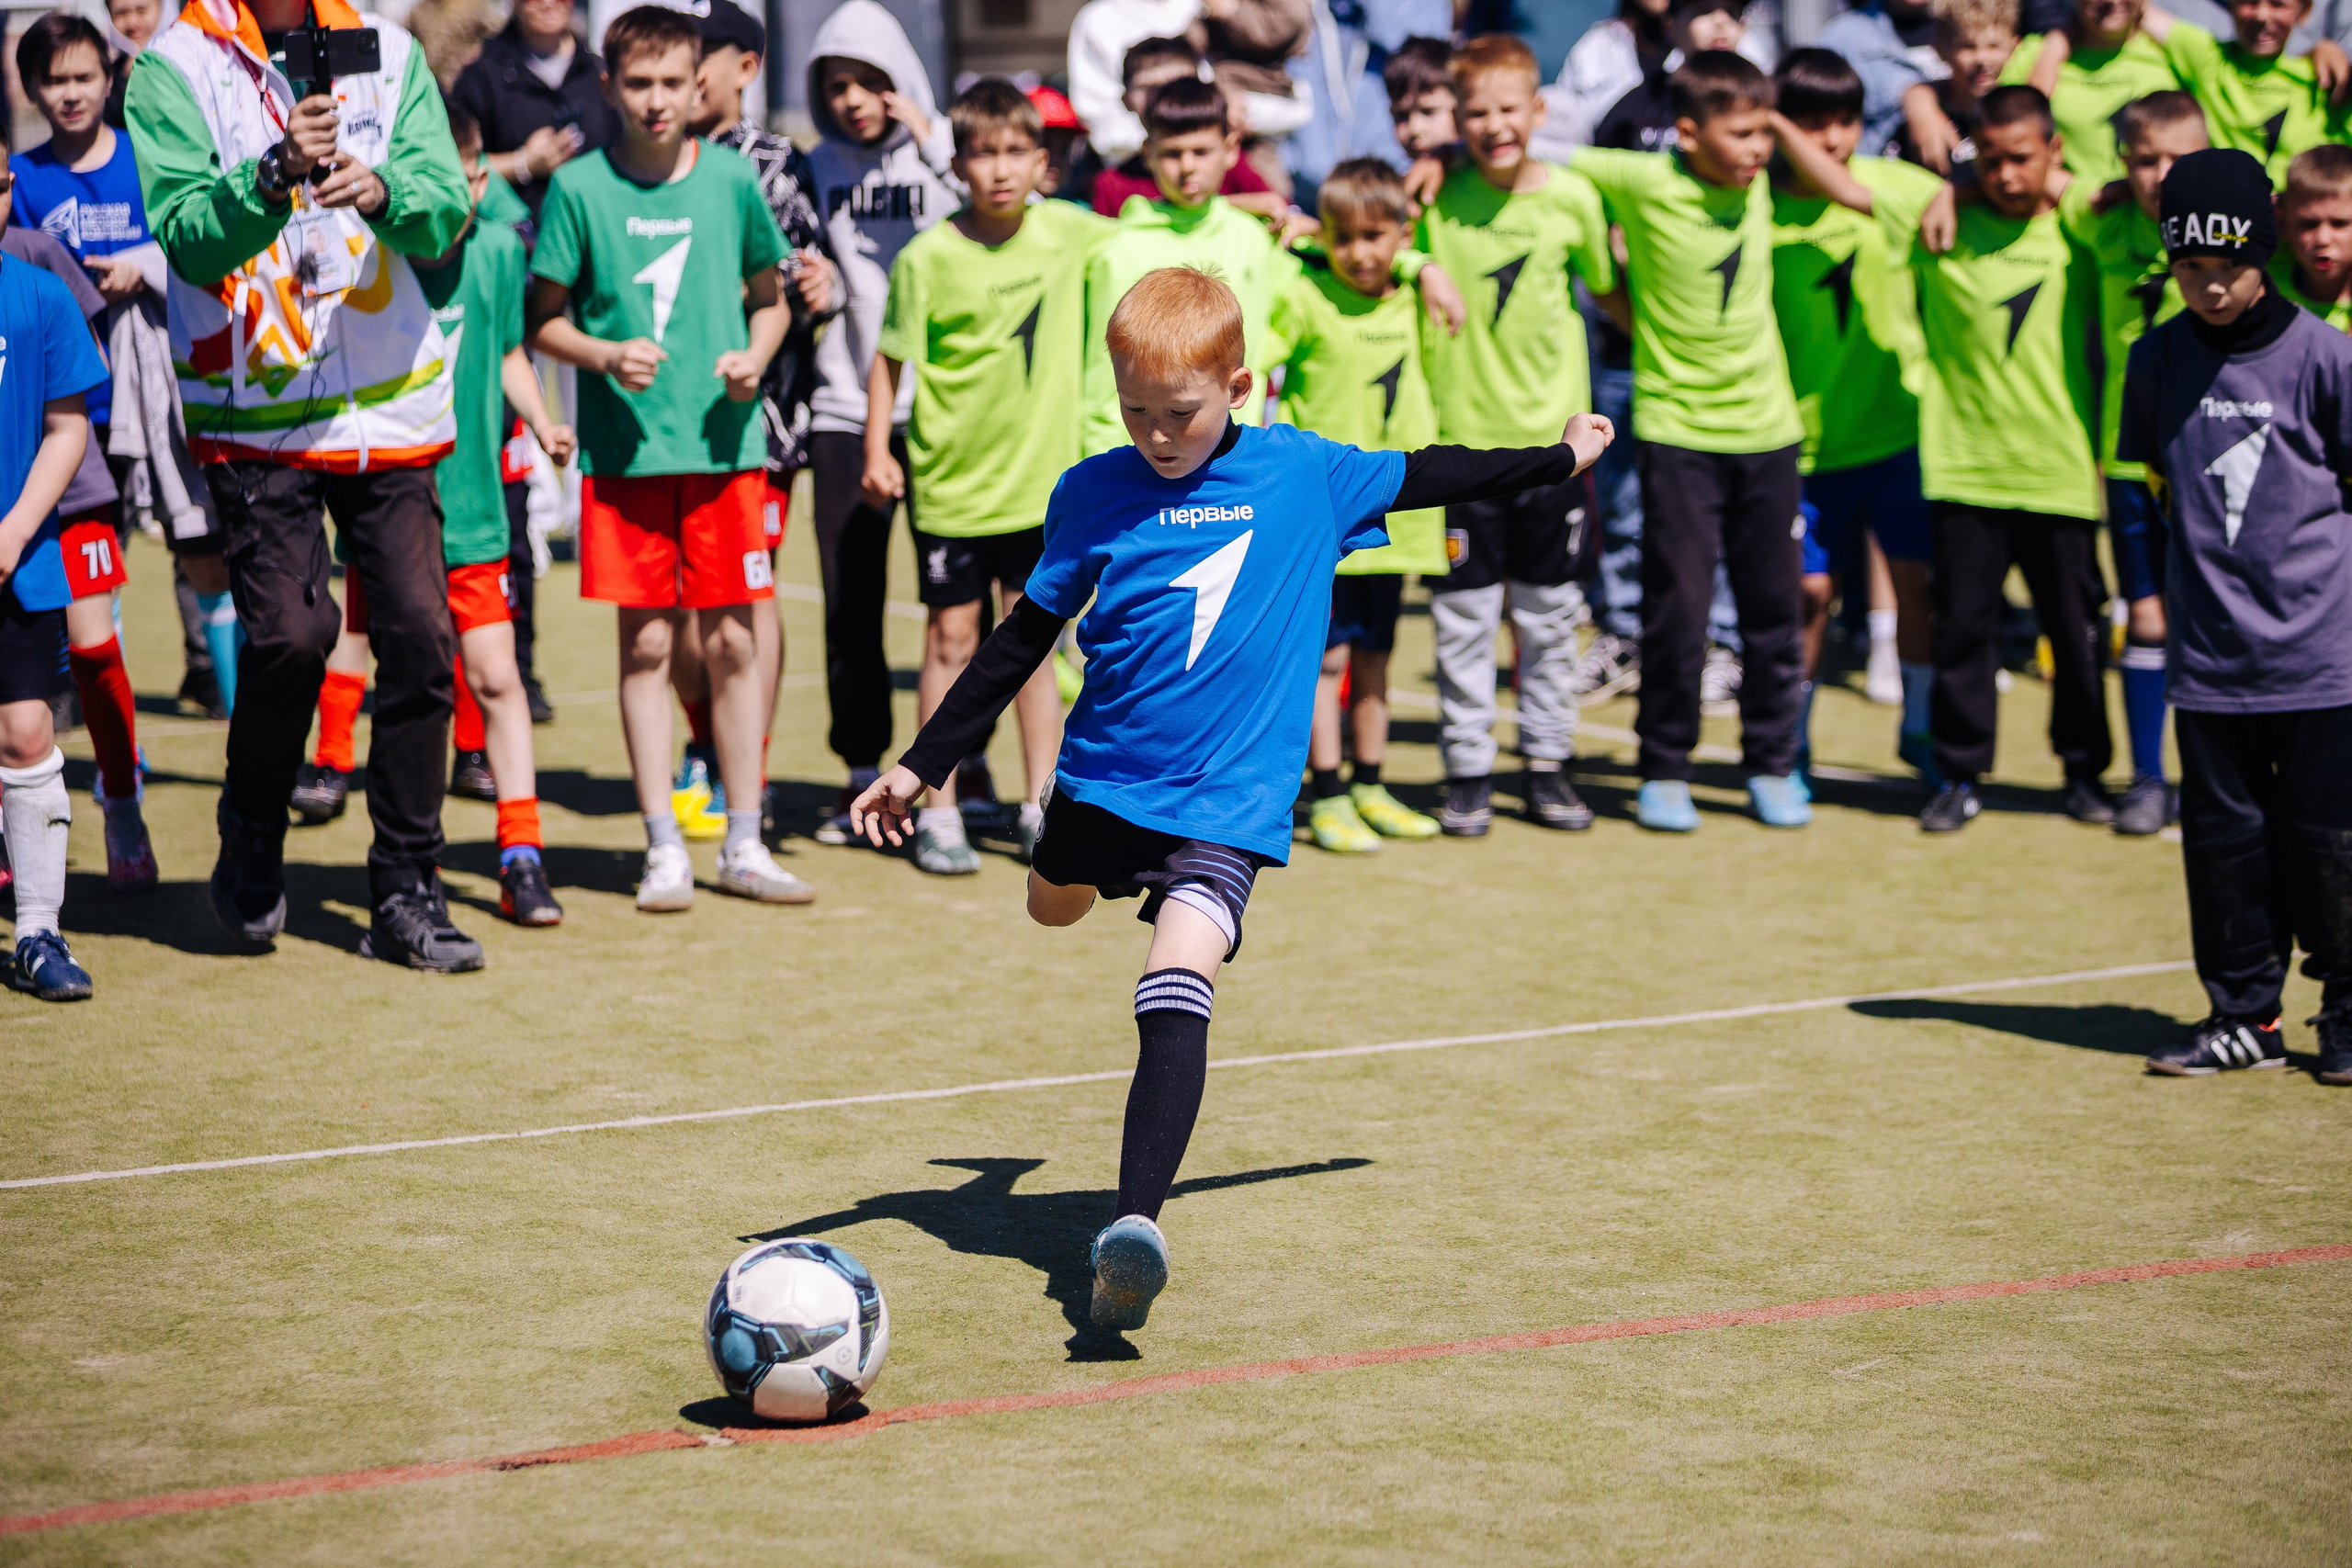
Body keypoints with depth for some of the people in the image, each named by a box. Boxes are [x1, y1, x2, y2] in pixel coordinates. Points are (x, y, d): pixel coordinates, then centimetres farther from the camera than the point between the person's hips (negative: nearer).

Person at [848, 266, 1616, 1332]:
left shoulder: (1304, 477, -3)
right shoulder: (1091, 494, -2)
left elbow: (1423, 477, 15)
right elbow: (1024, 638, 6)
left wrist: (1563, 457, 23)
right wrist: (923, 765, 6)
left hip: (1229, 794, -4)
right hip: (1103, 771, 4)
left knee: (1176, 987, -23)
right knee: (1051, 908, 28)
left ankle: (1135, 1227, -36)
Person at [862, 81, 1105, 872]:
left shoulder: (1068, 234, -1)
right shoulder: (929, 257, -12)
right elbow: (891, 357, -6)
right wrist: (876, 449, -11)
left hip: (1039, 475, 3)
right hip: (952, 480, -3)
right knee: (951, 641, 4)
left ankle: (1040, 808, 17)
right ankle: (938, 814, 11)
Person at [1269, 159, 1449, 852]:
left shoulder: (1411, 304, 7)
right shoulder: (1304, 299, -9)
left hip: (1391, 508, 5)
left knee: (1374, 654, 13)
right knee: (1328, 653, -4)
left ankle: (1370, 789, 23)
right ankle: (1326, 797, 2)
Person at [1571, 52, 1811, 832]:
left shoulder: (1760, 185, 2)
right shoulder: (1645, 183, -11)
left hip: (1767, 427, 4)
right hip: (1678, 429, -4)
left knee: (1774, 606, 8)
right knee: (1678, 606, -3)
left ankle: (1772, 763, 22)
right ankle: (1664, 771, 12)